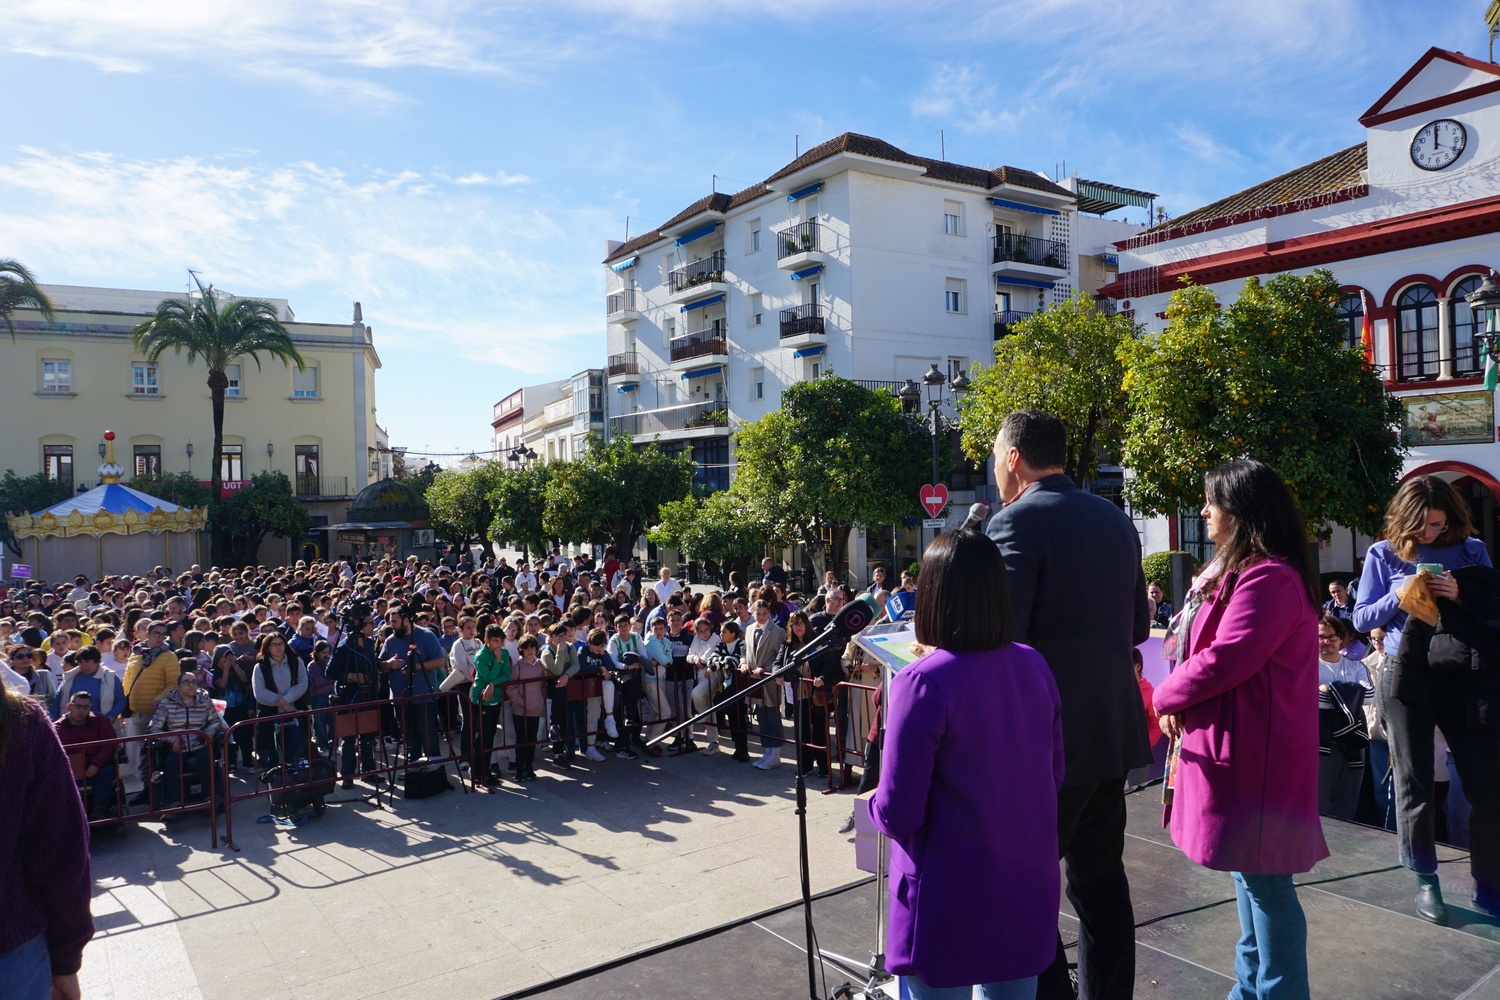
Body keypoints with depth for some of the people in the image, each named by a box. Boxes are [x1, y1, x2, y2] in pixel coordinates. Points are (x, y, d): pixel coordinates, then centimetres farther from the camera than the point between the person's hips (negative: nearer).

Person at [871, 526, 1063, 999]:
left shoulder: (925, 683, -23)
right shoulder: (1034, 666, -4)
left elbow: (897, 816, -20)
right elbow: (1054, 776, 8)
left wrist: (878, 803, 1)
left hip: (949, 906, -5)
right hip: (1027, 891, 5)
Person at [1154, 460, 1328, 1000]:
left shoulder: (1267, 579, -21)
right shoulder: (1245, 570, 14)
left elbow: (1225, 658, -25)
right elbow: (1216, 648, 15)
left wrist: (1168, 695, -9)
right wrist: (1181, 696, -2)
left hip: (1254, 754, -11)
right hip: (1241, 749, 11)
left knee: (1263, 879, 0)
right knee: (1251, 875, 20)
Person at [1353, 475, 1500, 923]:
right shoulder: (1383, 554, 3)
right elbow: (1362, 618, 4)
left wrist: (1462, 596, -12)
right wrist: (1396, 598, -13)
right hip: (1407, 678, -1)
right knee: (1414, 785, 6)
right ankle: (1425, 881, 22)